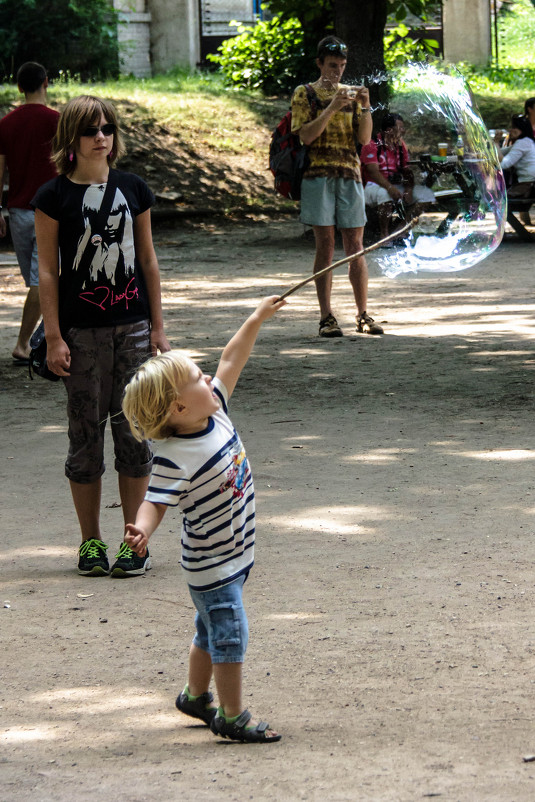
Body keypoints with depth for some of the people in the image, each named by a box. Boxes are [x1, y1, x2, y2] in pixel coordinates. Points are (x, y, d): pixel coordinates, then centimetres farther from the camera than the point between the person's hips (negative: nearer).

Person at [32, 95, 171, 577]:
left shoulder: (134, 190, 6)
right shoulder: (55, 197, -3)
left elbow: (148, 261, 10)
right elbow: (48, 270, -3)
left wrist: (158, 327, 6)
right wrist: (54, 337, -8)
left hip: (132, 327, 2)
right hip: (82, 331, -2)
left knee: (134, 429, 3)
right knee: (86, 433, 3)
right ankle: (91, 542, 13)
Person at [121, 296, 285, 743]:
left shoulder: (216, 413, -4)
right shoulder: (175, 458, -27)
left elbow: (231, 362, 7)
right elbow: (156, 501, -28)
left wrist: (258, 319, 12)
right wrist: (143, 529, -49)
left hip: (235, 552, 8)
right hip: (210, 565, -8)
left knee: (211, 632, 23)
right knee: (230, 635, -3)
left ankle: (196, 696, 41)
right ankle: (232, 718, 8)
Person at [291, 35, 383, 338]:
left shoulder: (352, 93, 14)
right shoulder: (305, 94, 5)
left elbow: (364, 138, 6)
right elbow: (306, 135, -9)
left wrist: (365, 107, -9)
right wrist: (332, 108, -17)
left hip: (350, 176, 3)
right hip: (318, 174, -3)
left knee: (355, 246, 1)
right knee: (325, 244, -5)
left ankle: (364, 315, 5)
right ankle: (327, 317, -4)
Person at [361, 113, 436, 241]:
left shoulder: (400, 145, 12)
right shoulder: (372, 145, -10)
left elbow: (407, 171, 7)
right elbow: (374, 172, -22)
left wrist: (408, 189, -13)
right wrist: (390, 188, -38)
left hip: (396, 185, 7)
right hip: (374, 186, -7)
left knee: (427, 194, -7)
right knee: (385, 193, -41)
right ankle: (384, 235, -26)